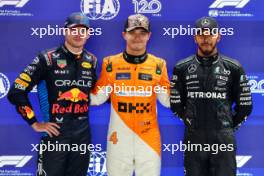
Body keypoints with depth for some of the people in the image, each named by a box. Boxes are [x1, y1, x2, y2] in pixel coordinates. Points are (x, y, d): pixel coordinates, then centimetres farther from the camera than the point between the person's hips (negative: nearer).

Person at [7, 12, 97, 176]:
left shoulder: (91, 61, 7)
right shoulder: (48, 59, -8)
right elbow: (16, 92, -9)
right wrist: (34, 123, -8)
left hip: (82, 133, 5)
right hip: (55, 133, -4)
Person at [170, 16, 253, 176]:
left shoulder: (233, 67, 1)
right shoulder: (182, 68, 3)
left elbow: (245, 106, 6)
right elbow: (176, 104, 8)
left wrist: (228, 127, 8)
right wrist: (192, 123, 8)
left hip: (224, 139, -1)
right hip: (194, 138, 1)